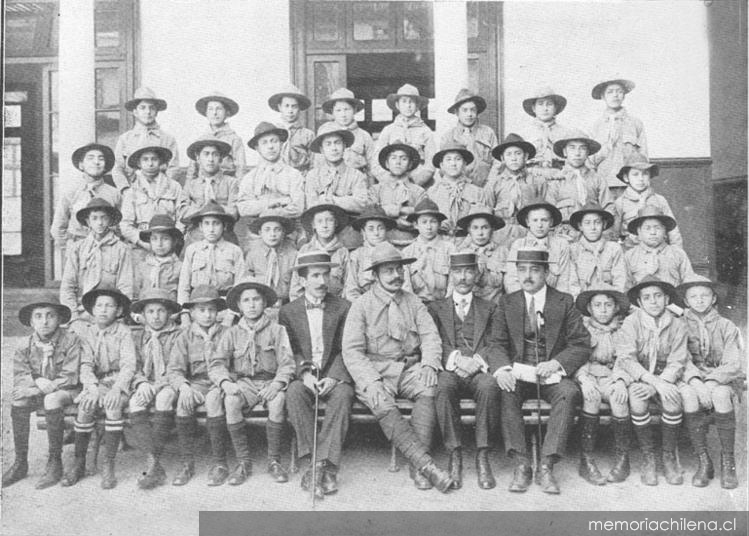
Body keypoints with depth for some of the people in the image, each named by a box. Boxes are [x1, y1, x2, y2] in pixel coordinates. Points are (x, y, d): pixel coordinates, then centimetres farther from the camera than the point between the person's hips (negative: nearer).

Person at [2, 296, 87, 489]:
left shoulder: (71, 341, -12)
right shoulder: (25, 345, 1)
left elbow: (69, 377, -14)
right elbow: (19, 377, -1)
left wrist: (49, 386, -24)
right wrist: (37, 381, -21)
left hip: (65, 392, -4)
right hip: (37, 391, 4)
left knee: (52, 400, -35)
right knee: (17, 400, -24)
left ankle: (55, 463, -23)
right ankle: (20, 463, -13)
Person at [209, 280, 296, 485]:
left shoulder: (277, 330, 5)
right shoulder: (233, 333, 10)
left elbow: (287, 363, -2)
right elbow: (216, 364, 1)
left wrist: (277, 384, -21)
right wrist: (226, 383, -20)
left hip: (269, 382, -1)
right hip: (243, 383, 1)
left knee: (278, 399, -34)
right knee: (230, 401, -31)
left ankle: (274, 461, -17)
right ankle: (243, 462, -17)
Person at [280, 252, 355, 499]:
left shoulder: (343, 307, 7)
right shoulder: (288, 311, 9)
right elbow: (288, 351, 4)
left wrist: (333, 377, -16)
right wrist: (304, 373, -16)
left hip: (334, 374, 0)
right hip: (303, 374, 1)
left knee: (343, 394, -33)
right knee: (294, 392, -32)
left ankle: (324, 463, -33)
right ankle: (312, 460, -30)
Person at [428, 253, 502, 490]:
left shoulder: (489, 308, 23)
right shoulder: (436, 308, 21)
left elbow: (495, 345, 9)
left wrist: (476, 361, -13)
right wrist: (457, 359, -13)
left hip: (479, 370, 0)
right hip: (449, 370, 0)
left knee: (489, 386, -35)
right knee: (443, 387, -35)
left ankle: (482, 456, -26)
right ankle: (454, 456, -27)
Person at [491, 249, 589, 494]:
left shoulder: (565, 301, 7)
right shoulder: (507, 302, 10)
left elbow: (581, 345, 1)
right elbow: (498, 343, 3)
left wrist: (556, 363, -18)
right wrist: (502, 368, -19)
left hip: (553, 373, -1)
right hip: (518, 373, 1)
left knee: (569, 393, -32)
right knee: (506, 392, -31)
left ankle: (546, 466, -30)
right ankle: (520, 464, -27)